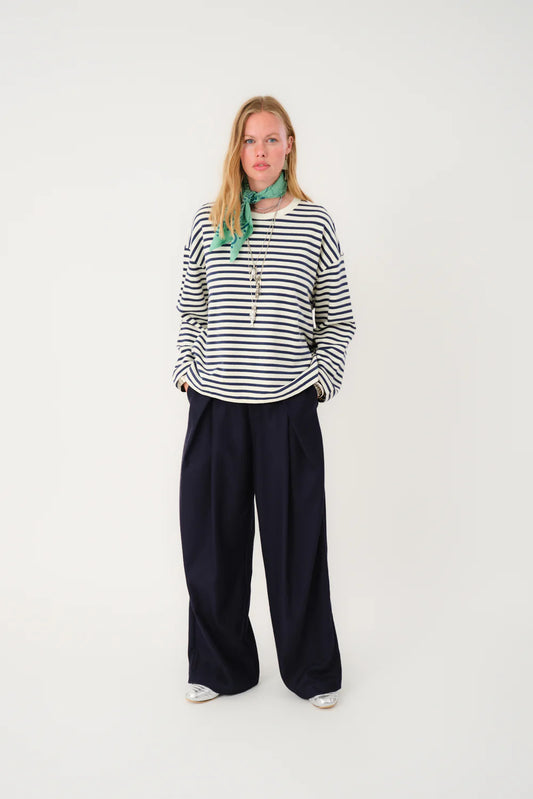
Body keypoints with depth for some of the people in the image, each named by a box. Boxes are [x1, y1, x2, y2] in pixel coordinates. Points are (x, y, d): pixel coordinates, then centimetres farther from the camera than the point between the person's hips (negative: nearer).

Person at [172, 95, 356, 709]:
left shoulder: (315, 224, 3)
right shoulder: (207, 225, 7)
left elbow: (338, 318, 9)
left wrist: (322, 377, -1)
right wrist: (187, 370, 4)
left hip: (289, 407, -2)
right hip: (215, 406, 2)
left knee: (296, 543, 5)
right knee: (212, 540, 8)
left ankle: (312, 671, 26)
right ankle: (220, 666, 29)